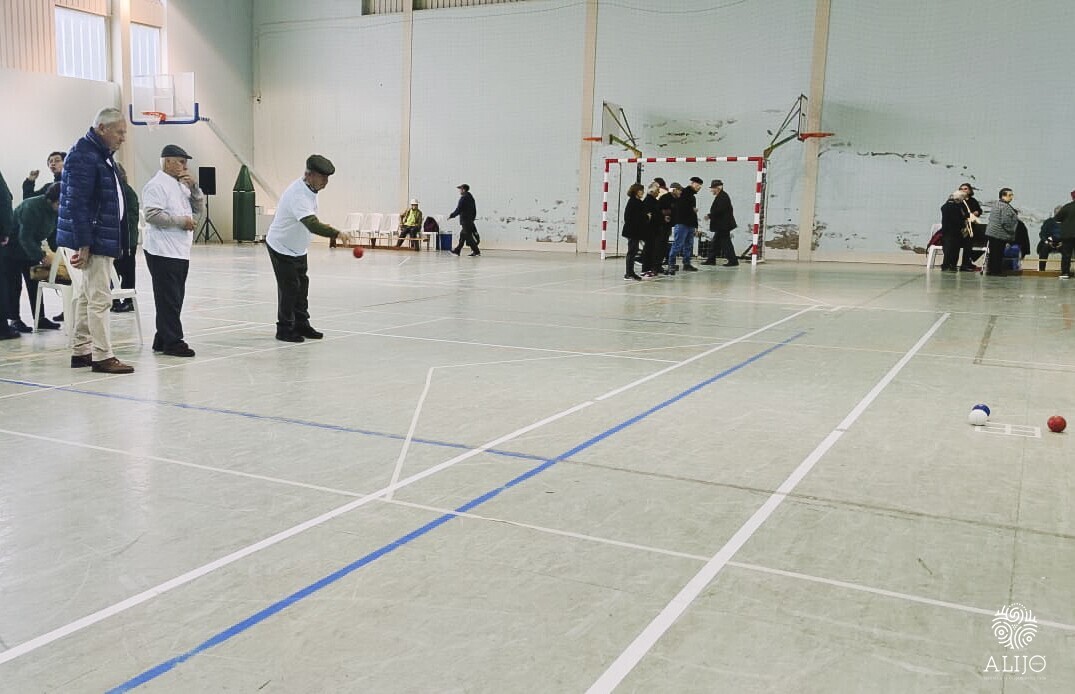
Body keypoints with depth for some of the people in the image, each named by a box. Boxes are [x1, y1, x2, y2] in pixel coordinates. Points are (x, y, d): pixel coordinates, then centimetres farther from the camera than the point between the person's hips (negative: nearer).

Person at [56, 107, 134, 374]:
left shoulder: (101, 154, 15)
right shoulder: (84, 156, -16)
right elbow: (77, 203, -21)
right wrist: (83, 244, -22)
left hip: (101, 238, 10)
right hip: (94, 240, -10)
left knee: (85, 295, 15)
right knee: (99, 298, -7)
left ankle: (81, 351, 24)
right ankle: (102, 356, -2)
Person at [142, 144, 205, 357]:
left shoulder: (182, 185, 19)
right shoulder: (156, 185, -9)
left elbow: (199, 210, 17)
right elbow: (152, 215, -20)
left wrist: (193, 187, 4)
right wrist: (181, 221, -14)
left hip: (180, 251, 9)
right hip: (163, 252, -9)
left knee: (174, 299, 12)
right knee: (169, 300, -5)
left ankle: (162, 340, 20)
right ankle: (173, 342, 0)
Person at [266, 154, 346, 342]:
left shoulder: (310, 188, -4)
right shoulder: (298, 195, -33)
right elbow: (312, 224, -47)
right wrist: (336, 233, -56)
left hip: (298, 248, 9)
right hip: (282, 247, -9)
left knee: (302, 286, 13)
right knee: (289, 288, -6)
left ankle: (301, 325, 24)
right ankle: (284, 330, 5)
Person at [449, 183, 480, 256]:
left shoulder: (463, 198, -13)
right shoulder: (471, 197, 14)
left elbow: (458, 210, -15)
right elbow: (474, 210, 17)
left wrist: (451, 216, -3)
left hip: (464, 220, -9)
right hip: (470, 220, 9)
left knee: (468, 237, -7)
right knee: (462, 236, 15)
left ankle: (476, 251, -8)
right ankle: (457, 250, 22)